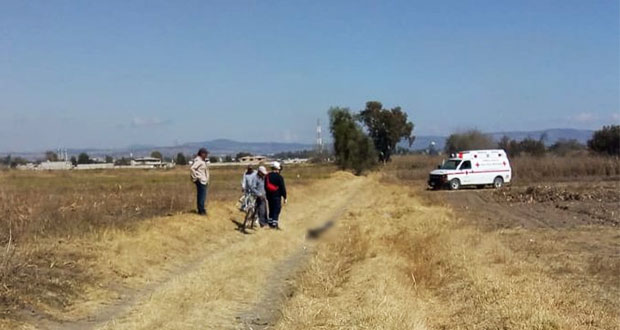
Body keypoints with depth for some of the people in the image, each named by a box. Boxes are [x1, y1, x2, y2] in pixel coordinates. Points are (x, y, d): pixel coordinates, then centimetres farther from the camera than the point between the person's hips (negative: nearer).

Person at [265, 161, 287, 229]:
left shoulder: (267, 176, 7)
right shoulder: (279, 177, -13)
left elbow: (265, 187, 14)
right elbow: (283, 188, -11)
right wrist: (285, 197, -6)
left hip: (269, 196, 6)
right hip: (277, 196, -6)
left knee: (271, 210, 16)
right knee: (277, 210, -1)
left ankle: (270, 223, 21)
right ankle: (274, 224, -5)